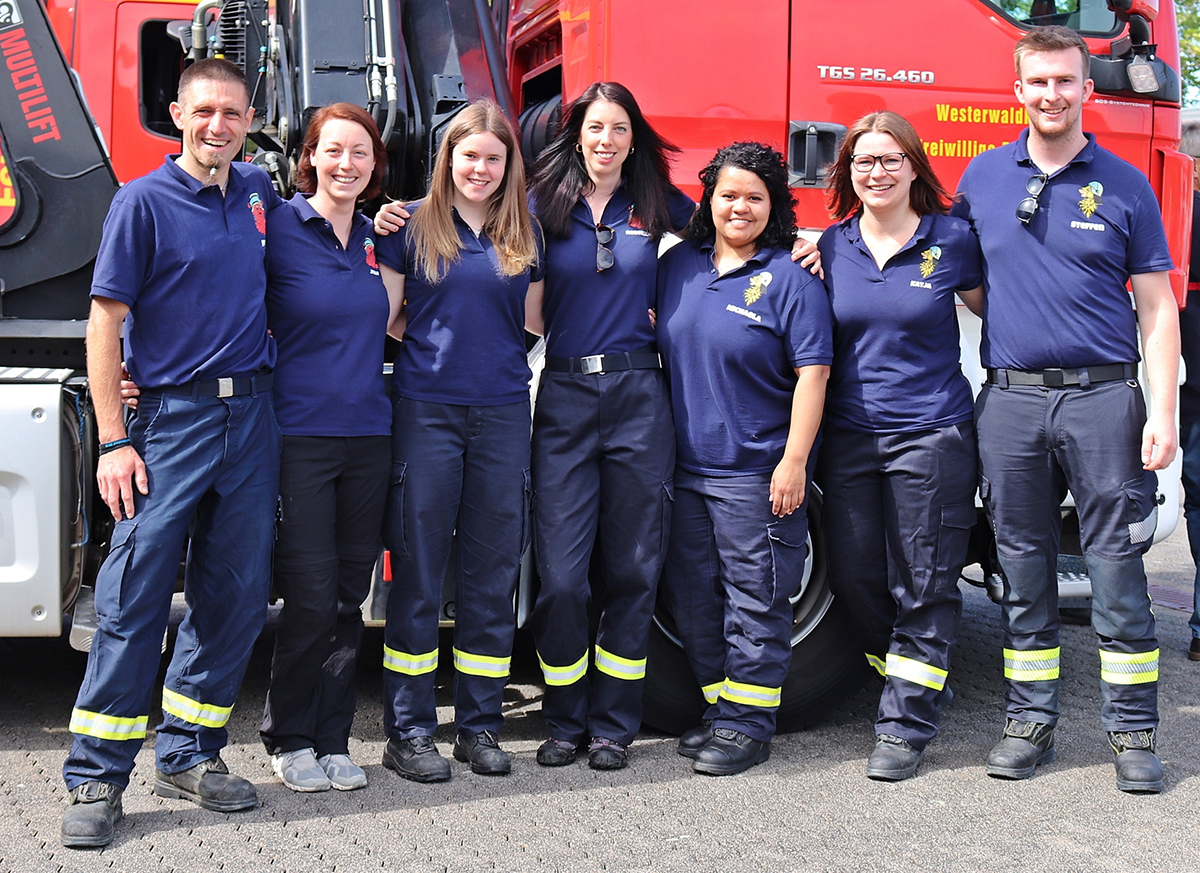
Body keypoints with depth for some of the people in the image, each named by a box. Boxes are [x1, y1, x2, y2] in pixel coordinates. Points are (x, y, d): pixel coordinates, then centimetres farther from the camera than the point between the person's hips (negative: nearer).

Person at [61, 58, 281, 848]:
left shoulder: (258, 191, 12)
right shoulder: (144, 201, -4)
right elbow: (106, 323, -6)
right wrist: (115, 442, -13)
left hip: (253, 413, 5)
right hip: (171, 417, -5)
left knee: (236, 595, 7)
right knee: (136, 593, -5)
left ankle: (189, 754, 20)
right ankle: (97, 778, 2)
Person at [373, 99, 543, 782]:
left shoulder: (524, 235, 11)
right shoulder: (412, 224, 4)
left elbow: (531, 323, 15)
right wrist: (441, 339, -5)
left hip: (503, 412, 3)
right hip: (427, 409, -3)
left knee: (493, 571, 6)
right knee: (418, 571, 0)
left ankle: (481, 724, 17)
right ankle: (409, 730, 9)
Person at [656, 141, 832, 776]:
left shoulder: (791, 277, -7)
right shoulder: (679, 264, 9)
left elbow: (812, 372, -11)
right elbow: (657, 338, 19)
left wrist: (794, 460, -16)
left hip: (756, 473, -6)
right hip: (685, 467, 6)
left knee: (754, 599, 0)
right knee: (692, 597, 13)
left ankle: (747, 723, 10)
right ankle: (719, 706, 26)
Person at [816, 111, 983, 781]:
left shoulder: (953, 239, -2)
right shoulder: (832, 246, 7)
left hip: (933, 435, -4)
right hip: (850, 436, 4)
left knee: (924, 586, 0)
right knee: (854, 577, 9)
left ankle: (908, 721, 11)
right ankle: (926, 683, 30)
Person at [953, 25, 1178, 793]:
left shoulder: (1124, 185, 4)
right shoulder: (983, 177, 9)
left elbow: (1157, 307, 1)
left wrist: (1163, 413, -6)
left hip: (1102, 397, -2)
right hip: (1011, 399, 2)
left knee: (1117, 569, 0)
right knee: (1023, 571, 8)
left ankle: (1133, 730, 10)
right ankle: (1032, 720, 19)